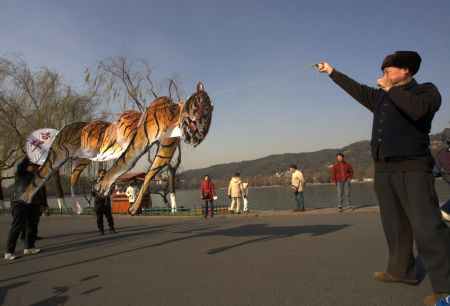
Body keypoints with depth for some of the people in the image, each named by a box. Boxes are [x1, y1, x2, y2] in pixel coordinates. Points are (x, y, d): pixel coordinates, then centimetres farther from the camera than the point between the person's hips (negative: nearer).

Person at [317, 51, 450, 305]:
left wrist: (391, 89, -9)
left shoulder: (427, 91, 1)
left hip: (412, 168, -7)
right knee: (395, 225, 10)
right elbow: (356, 89, 28)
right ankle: (402, 271, 19)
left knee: (427, 227, -11)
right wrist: (331, 72, 34)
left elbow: (418, 109, -21)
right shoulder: (381, 97, 18)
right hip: (384, 169, 7)